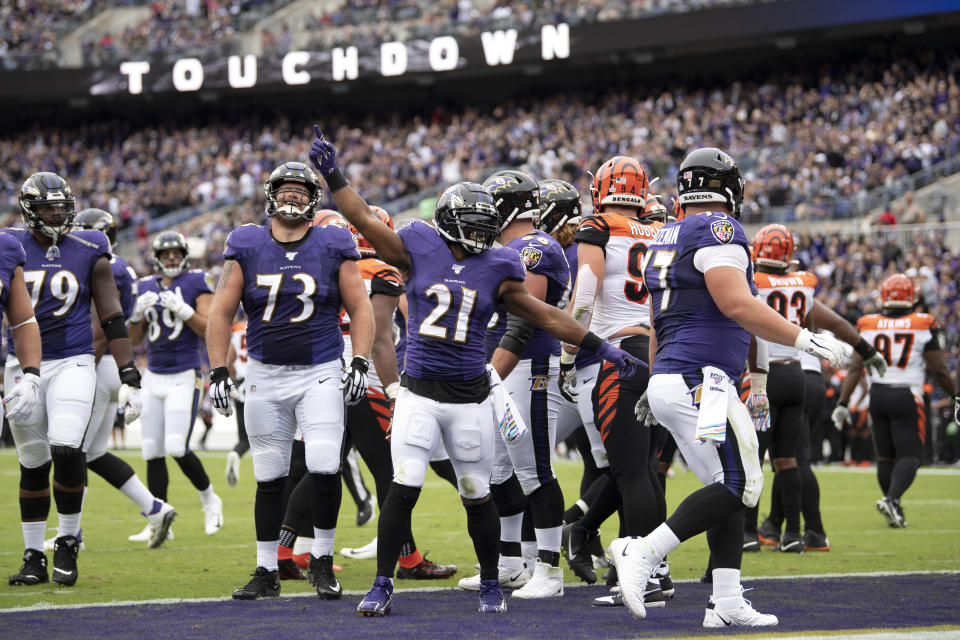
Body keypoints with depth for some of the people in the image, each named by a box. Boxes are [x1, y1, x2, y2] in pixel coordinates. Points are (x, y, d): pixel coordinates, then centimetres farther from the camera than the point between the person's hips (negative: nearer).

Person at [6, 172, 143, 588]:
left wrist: (130, 379, -2)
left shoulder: (88, 252, 1)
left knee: (66, 451, -19)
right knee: (33, 464, 6)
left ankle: (67, 544, -1)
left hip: (73, 364, -1)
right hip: (23, 365, 1)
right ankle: (34, 557, 17)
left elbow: (112, 319, 3)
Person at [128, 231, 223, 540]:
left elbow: (209, 329, -9)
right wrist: (138, 313, -5)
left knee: (177, 448, -14)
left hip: (184, 376, -5)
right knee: (153, 452, 3)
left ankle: (209, 499, 12)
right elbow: (135, 339, 12)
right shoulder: (146, 287, 12)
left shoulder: (196, 283, -2)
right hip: (154, 376, 5)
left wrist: (182, 309, -19)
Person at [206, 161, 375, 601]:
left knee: (325, 467, -15)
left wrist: (359, 363, -10)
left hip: (320, 372, -1)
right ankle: (266, 573, 17)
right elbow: (221, 313, 4)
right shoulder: (247, 248, 1)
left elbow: (360, 309, 2)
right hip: (265, 375, 2)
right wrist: (218, 371, -2)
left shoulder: (333, 248, -1)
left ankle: (322, 561, 5)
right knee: (269, 478, 7)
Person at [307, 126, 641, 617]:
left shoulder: (494, 272, 5)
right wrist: (332, 174, 0)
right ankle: (382, 586, 0)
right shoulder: (418, 252, 1)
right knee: (403, 489, -9)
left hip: (471, 397, 1)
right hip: (419, 393, -1)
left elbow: (546, 317, 12)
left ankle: (490, 585, 25)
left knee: (477, 497, 7)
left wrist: (599, 347, 13)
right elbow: (365, 221, 4)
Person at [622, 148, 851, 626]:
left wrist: (656, 385, 35)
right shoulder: (718, 231, -9)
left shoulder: (667, 240, 18)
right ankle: (643, 554, -15)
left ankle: (726, 603, 5)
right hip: (700, 380, -10)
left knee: (730, 487, 10)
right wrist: (807, 340, -16)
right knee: (736, 486, -10)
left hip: (669, 381, 10)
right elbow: (737, 306, -20)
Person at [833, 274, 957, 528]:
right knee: (909, 455, 0)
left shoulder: (868, 325, 0)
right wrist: (954, 395, 11)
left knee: (885, 456, 13)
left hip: (878, 395, 3)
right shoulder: (923, 325, -6)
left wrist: (843, 403, 2)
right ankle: (891, 498, -23)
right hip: (907, 397, -3)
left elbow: (855, 368, -2)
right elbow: (938, 370, -4)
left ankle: (894, 508, 16)